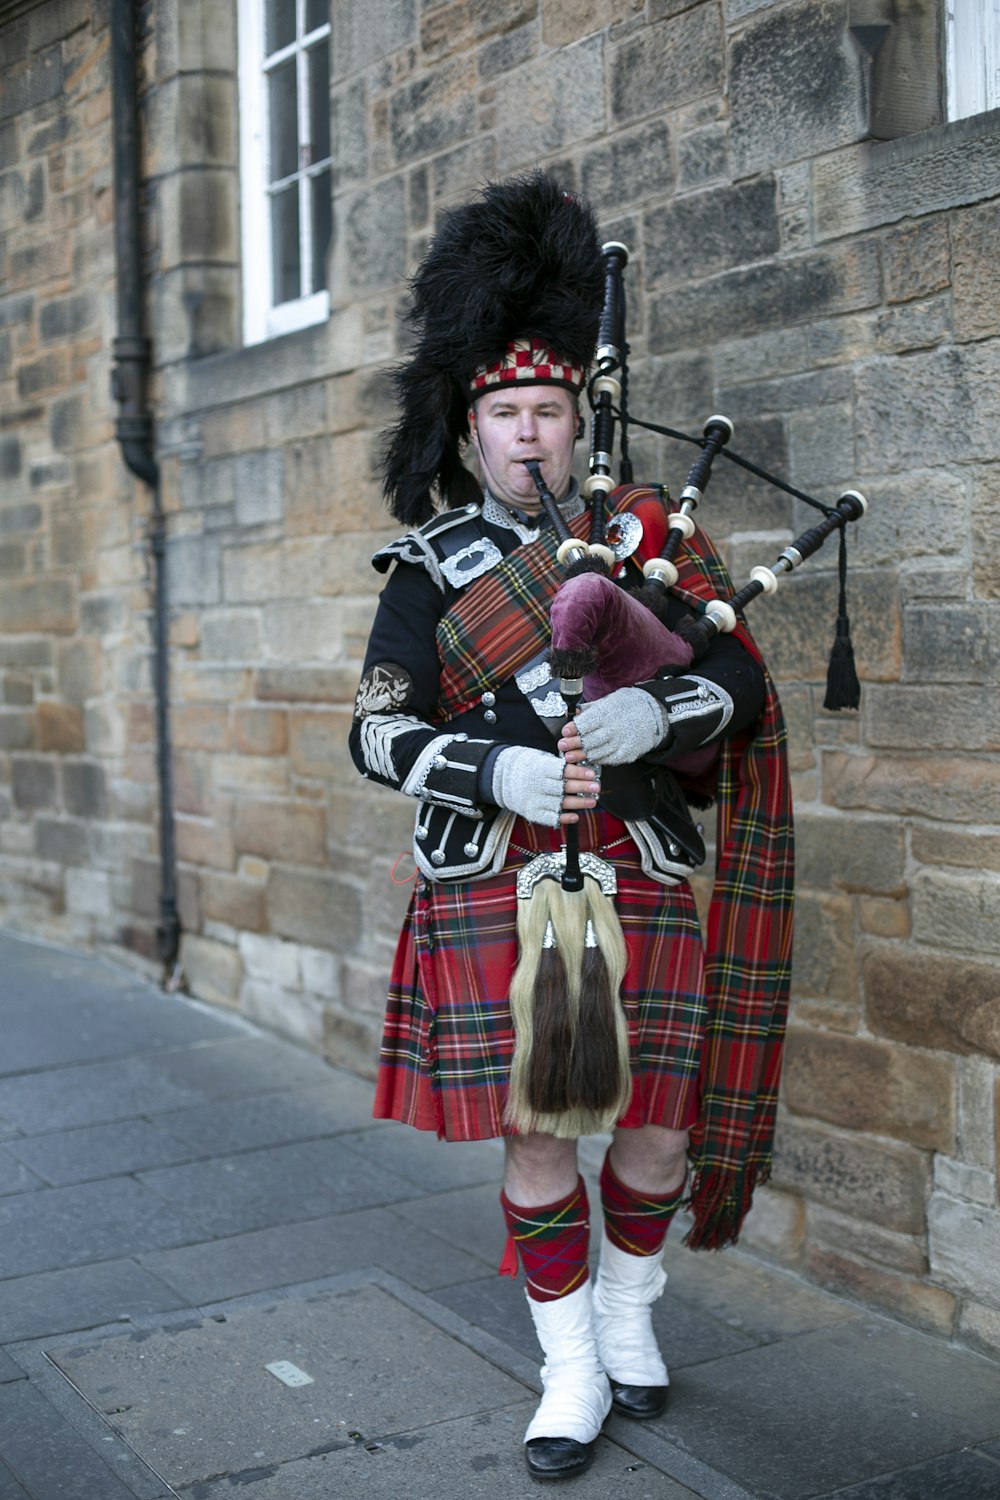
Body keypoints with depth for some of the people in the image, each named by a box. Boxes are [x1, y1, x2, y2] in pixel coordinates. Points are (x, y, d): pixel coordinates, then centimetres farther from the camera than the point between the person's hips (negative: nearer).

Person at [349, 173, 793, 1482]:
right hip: (491, 893, -1)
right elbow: (381, 734, -4)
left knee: (659, 1129, 8)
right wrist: (500, 772, -22)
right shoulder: (429, 566, 4)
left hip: (638, 882, 2)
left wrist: (650, 710, -22)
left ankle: (627, 1316, 36)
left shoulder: (647, 532, 7)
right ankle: (573, 1373, 24)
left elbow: (739, 676, -1)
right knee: (535, 1138, 4)